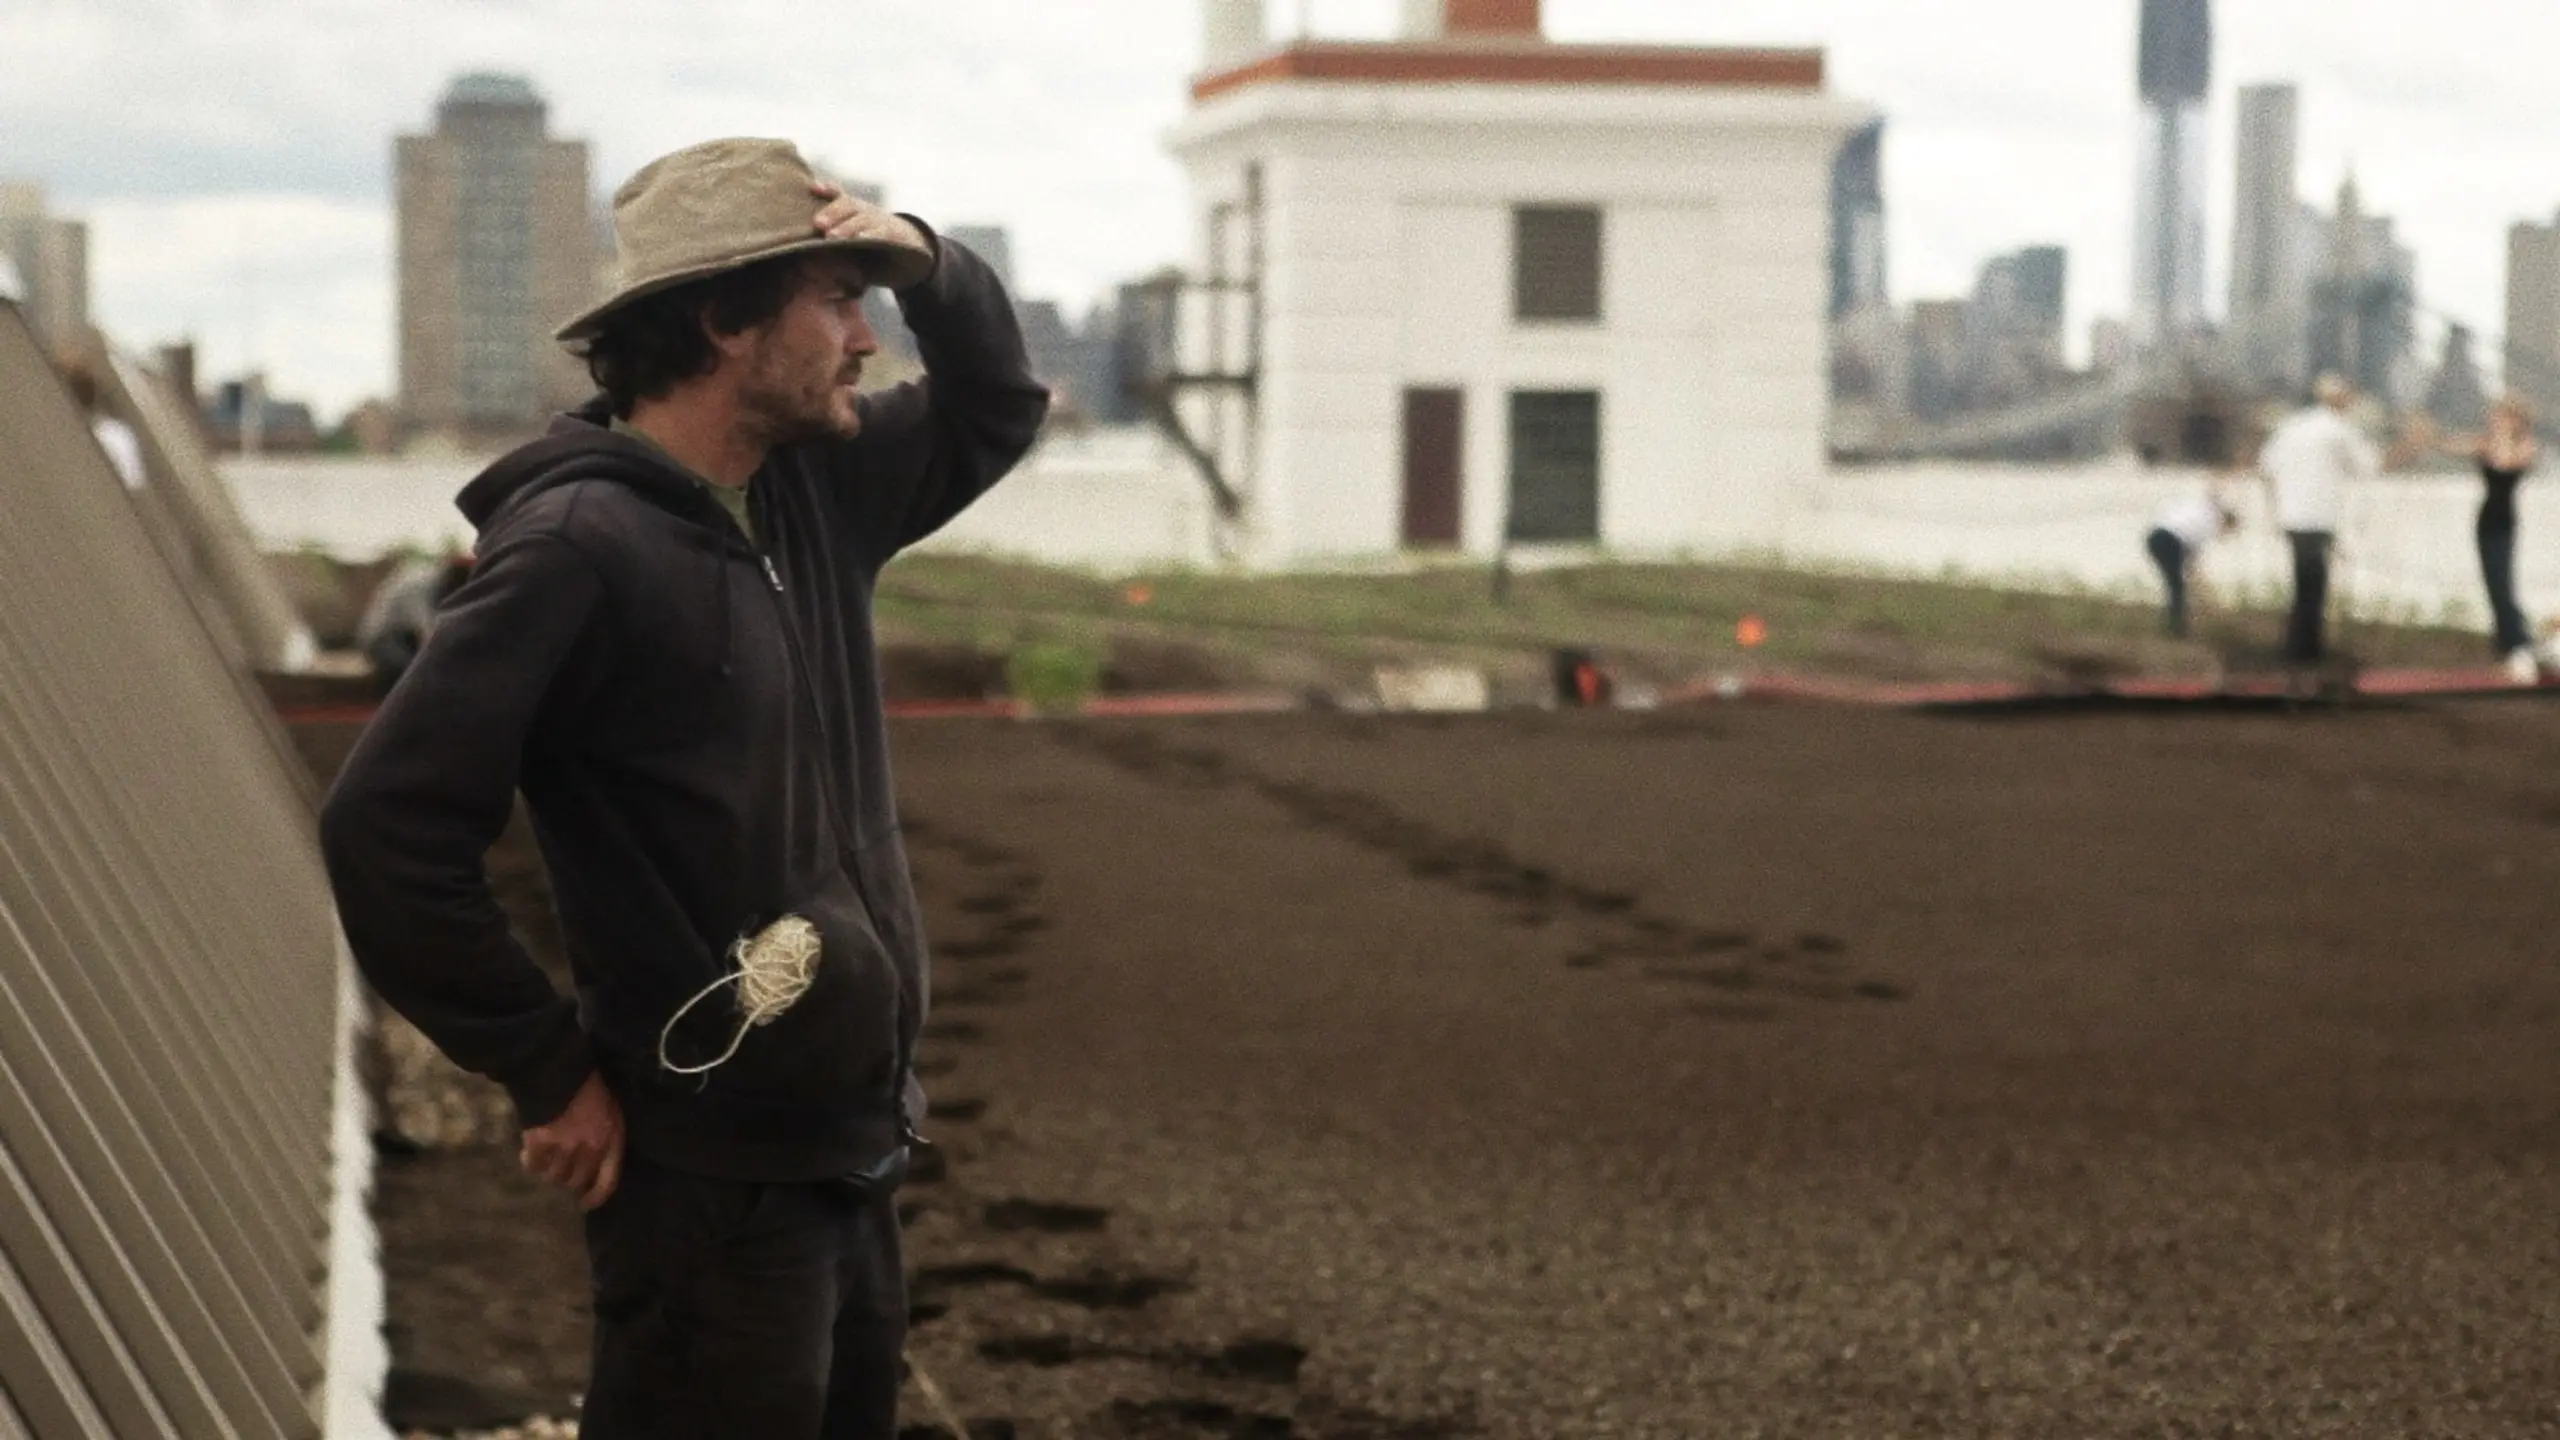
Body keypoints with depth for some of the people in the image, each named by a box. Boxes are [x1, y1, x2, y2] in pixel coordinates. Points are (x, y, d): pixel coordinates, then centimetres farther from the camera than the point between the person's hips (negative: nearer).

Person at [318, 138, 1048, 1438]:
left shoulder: (815, 490, 7)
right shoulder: (580, 545, -18)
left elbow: (993, 410, 25)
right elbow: (387, 827, -22)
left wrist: (928, 265, 3)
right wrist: (549, 1074, -14)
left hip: (849, 1162, 8)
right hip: (715, 1185, -8)